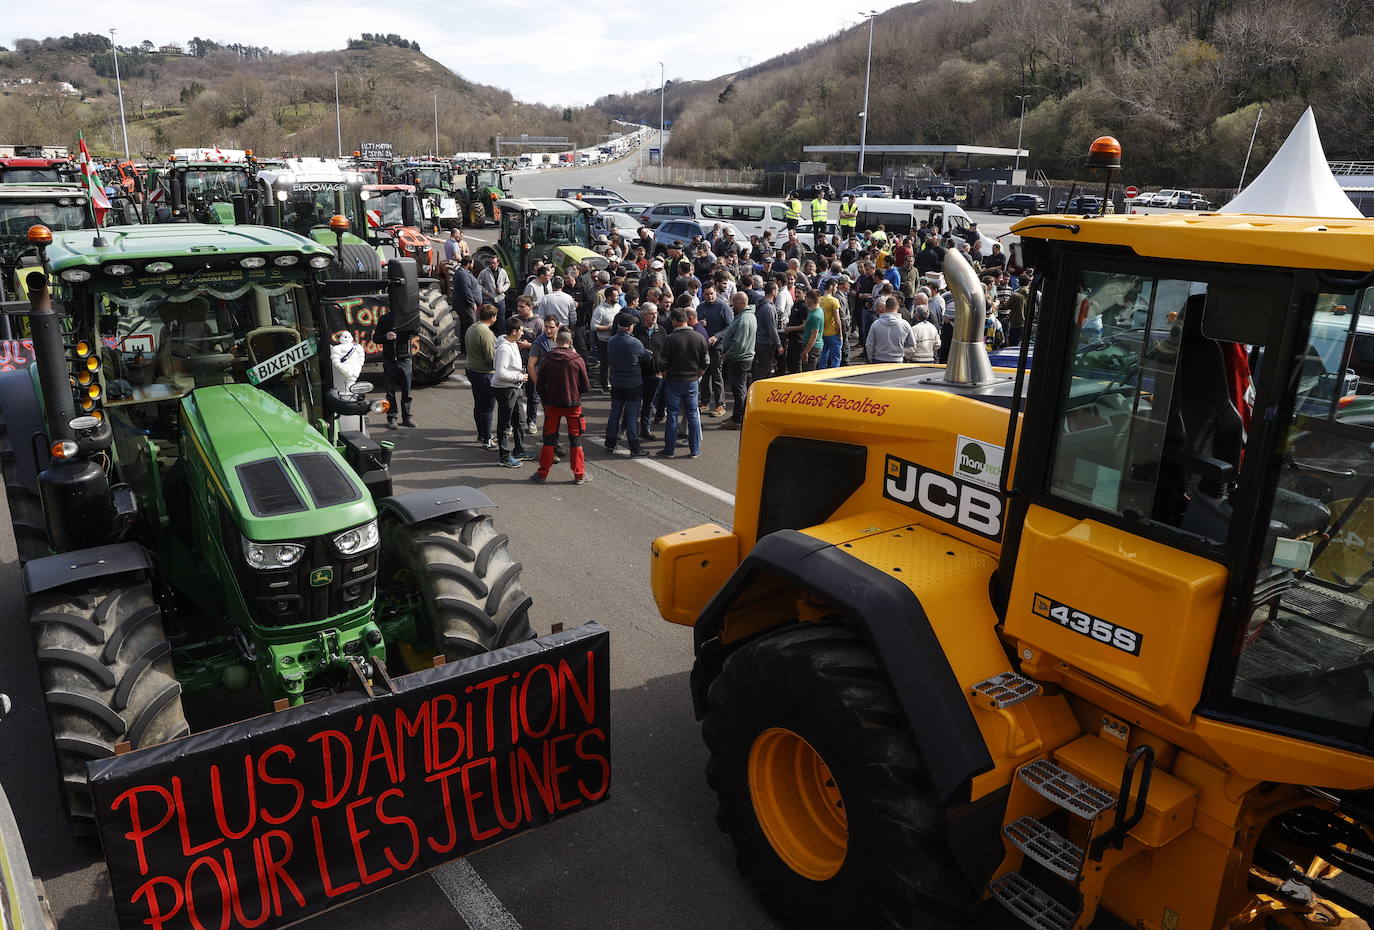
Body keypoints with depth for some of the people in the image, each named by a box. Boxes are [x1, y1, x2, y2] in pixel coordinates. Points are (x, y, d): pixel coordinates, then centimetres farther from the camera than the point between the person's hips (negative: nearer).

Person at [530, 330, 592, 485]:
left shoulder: (546, 359, -5)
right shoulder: (577, 360, -10)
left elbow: (540, 385, 1)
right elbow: (586, 386, -6)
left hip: (552, 404, 1)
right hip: (573, 404, -1)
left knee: (549, 438, 11)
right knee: (575, 440, 8)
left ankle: (542, 473, 16)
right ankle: (579, 475, 13)